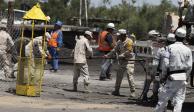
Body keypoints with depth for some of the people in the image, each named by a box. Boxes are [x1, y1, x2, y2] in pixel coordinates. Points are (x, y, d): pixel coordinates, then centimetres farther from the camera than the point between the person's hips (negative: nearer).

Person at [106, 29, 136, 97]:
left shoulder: (129, 42, -12)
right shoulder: (119, 42, 10)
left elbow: (128, 52, -18)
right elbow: (115, 50, 14)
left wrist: (120, 56, -18)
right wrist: (107, 55, 7)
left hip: (129, 61, -8)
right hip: (122, 61, 8)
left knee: (130, 75, -11)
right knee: (119, 76, 9)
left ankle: (133, 92, -8)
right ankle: (116, 91, 18)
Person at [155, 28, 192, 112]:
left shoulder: (170, 48, -5)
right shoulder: (187, 50, 2)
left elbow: (166, 63, -9)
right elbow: (189, 66, 1)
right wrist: (185, 76, 13)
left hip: (172, 77, -2)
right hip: (182, 77, 2)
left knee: (164, 97, 7)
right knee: (179, 99, 6)